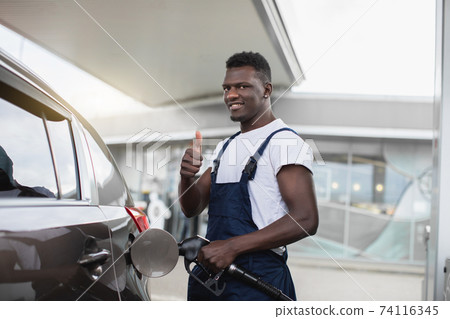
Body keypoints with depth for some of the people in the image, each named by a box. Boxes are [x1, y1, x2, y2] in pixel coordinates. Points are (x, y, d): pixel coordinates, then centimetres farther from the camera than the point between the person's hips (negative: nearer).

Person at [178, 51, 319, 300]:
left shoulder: (285, 142, -10)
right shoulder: (225, 147, 15)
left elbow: (305, 220, -20)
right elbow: (192, 209, 15)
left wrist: (231, 247, -23)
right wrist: (187, 177, -7)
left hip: (257, 279, -7)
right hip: (209, 272, 8)